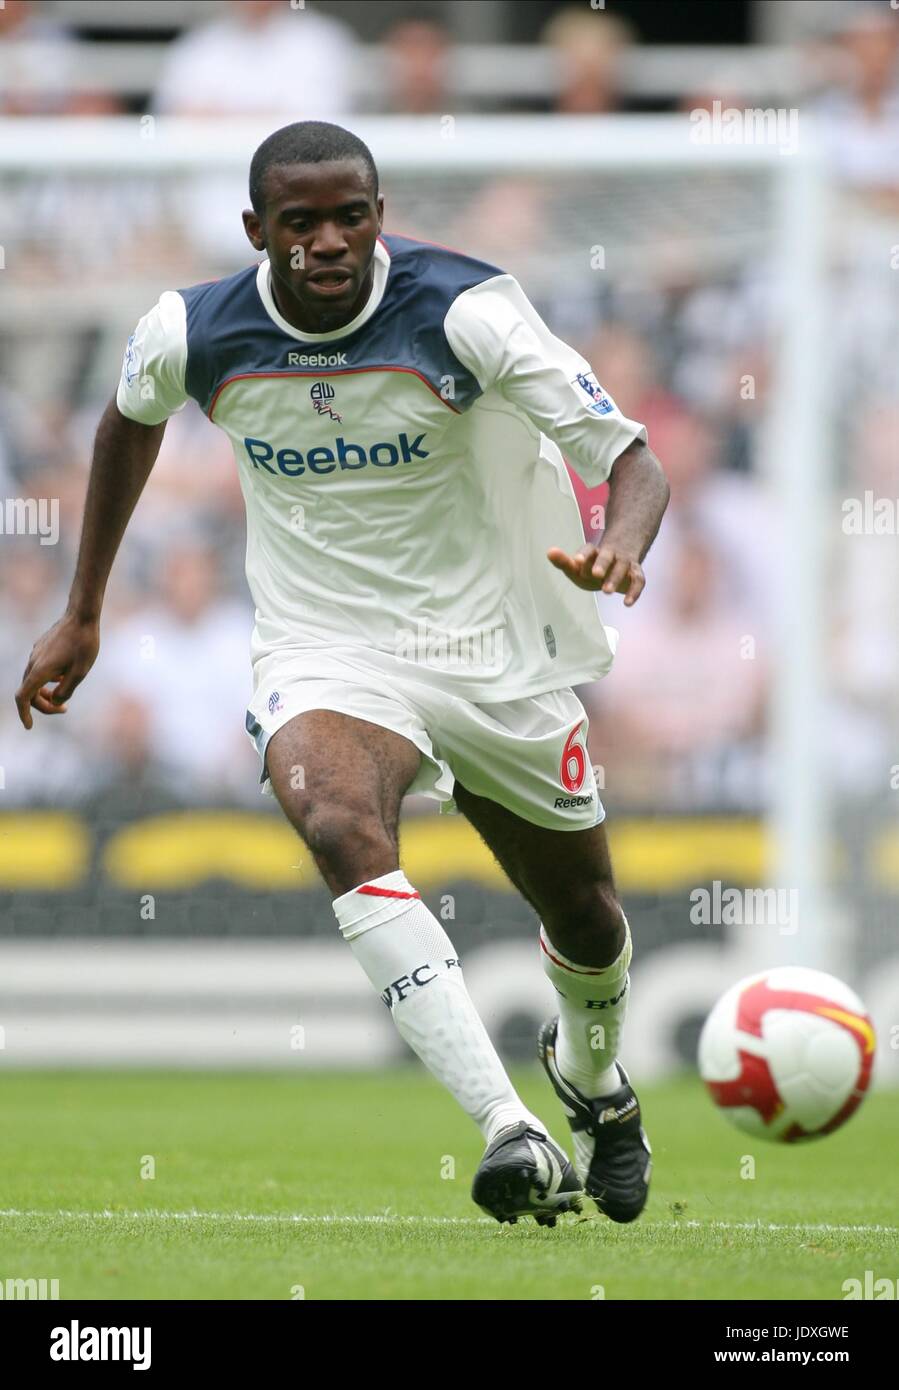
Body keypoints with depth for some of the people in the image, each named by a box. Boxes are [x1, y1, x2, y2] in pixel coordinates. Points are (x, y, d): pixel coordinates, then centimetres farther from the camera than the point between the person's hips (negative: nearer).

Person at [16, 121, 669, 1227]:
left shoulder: (463, 313, -19)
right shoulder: (190, 335, -11)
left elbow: (631, 458, -20)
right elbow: (130, 420, 14)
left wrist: (618, 549, -44)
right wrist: (81, 615, 19)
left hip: (493, 656, 1)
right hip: (322, 658, -1)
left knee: (586, 921, 16)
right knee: (339, 827, -35)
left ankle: (590, 1074, 55)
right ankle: (513, 1138, -42)